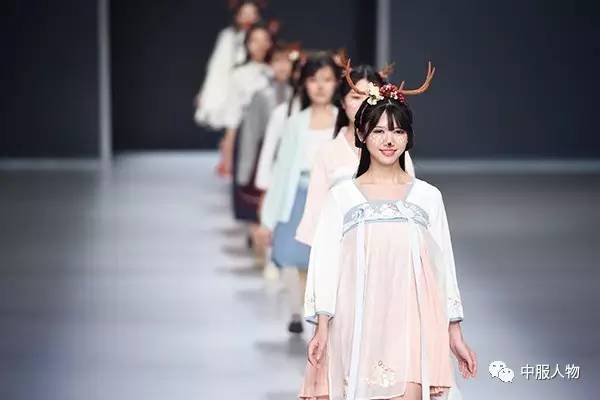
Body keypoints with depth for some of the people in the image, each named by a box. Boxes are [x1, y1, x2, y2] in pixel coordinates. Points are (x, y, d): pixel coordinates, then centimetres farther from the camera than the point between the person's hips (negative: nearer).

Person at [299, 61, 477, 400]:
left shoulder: (428, 197, 8)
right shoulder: (341, 197, 6)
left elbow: (444, 267, 10)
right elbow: (326, 263, 5)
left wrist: (455, 334, 8)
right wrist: (322, 329, -2)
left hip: (412, 325, 0)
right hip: (358, 325, 0)